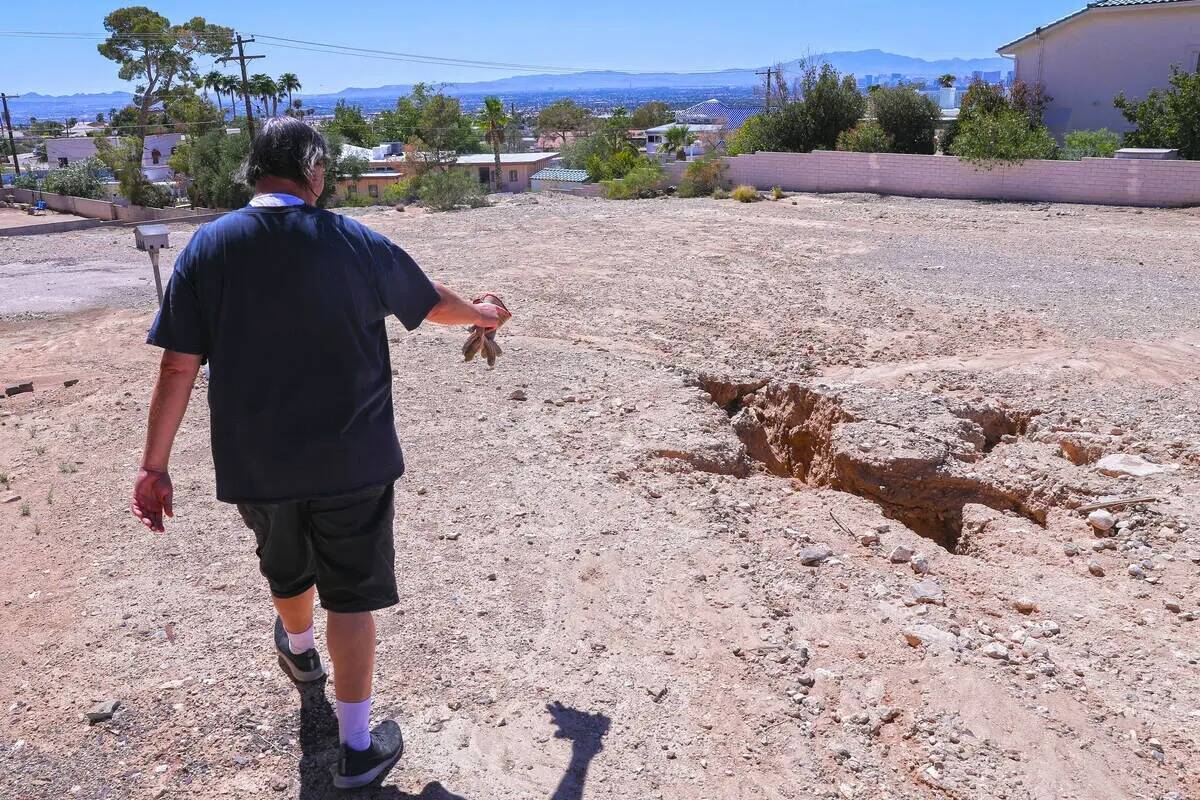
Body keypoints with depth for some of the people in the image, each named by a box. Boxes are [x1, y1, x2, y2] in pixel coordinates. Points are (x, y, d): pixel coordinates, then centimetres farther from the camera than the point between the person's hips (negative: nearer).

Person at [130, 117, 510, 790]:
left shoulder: (208, 248, -7)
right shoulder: (359, 245, -10)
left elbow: (179, 365, -8)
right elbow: (432, 302, 7)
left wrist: (155, 465, 0)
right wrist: (482, 314, 29)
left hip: (254, 464, 3)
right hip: (351, 460, -2)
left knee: (287, 571, 28)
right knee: (352, 595, 9)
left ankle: (300, 650, 57)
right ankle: (358, 746, 16)